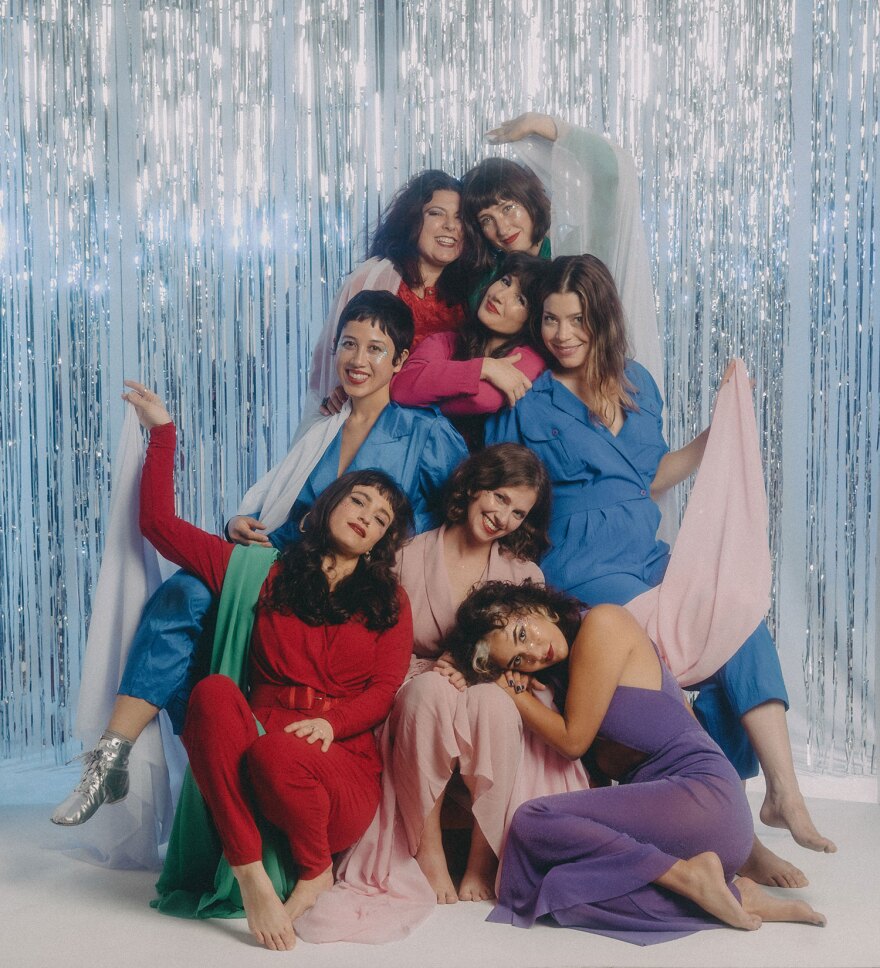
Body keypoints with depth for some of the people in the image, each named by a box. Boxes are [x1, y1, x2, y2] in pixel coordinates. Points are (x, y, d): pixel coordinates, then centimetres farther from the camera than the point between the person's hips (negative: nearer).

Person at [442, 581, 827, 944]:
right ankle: (734, 896, -9)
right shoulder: (565, 667, 17)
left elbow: (573, 740, -6)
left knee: (532, 822, -19)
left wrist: (514, 694, 6)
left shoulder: (602, 623, -8)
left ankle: (690, 875, -17)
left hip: (704, 797, -9)